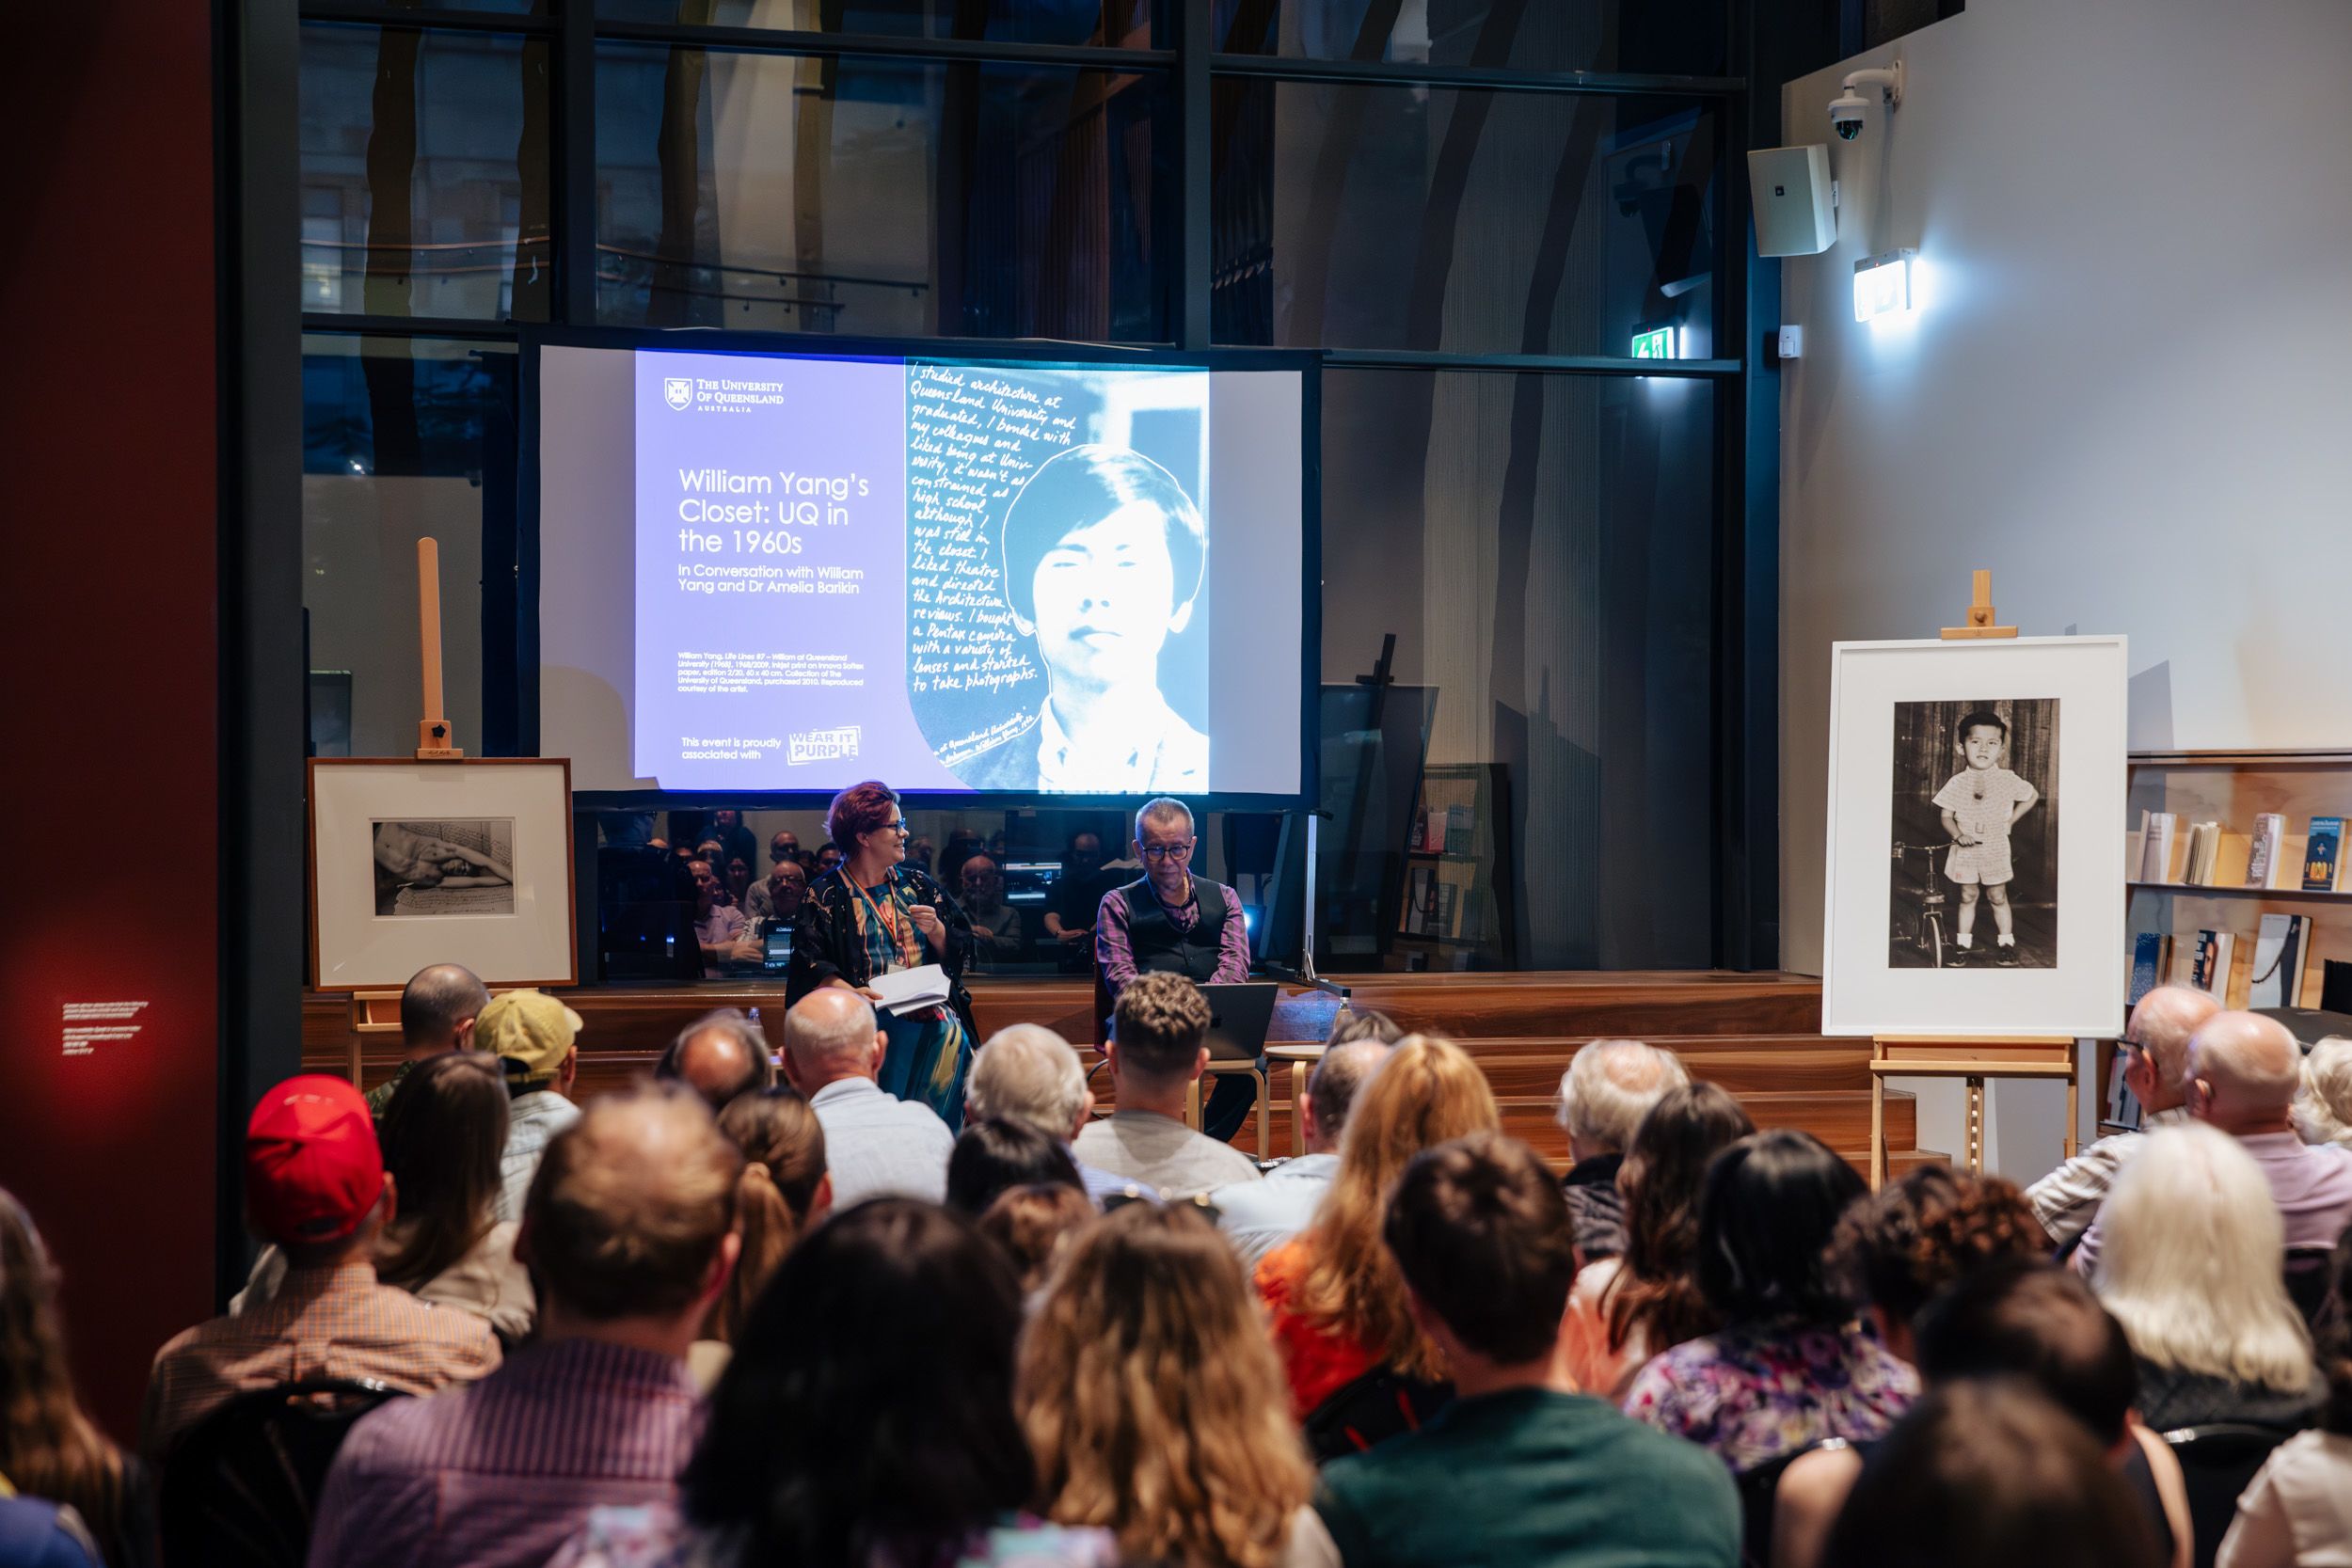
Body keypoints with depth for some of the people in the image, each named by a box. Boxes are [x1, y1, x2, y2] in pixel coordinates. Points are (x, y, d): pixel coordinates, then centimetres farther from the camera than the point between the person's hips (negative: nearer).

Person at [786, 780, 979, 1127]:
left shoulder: (917, 885, 18)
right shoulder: (826, 895, 5)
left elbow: (959, 952, 17)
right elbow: (810, 965, -3)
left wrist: (935, 929, -4)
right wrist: (849, 991, -19)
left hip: (933, 1021, 4)